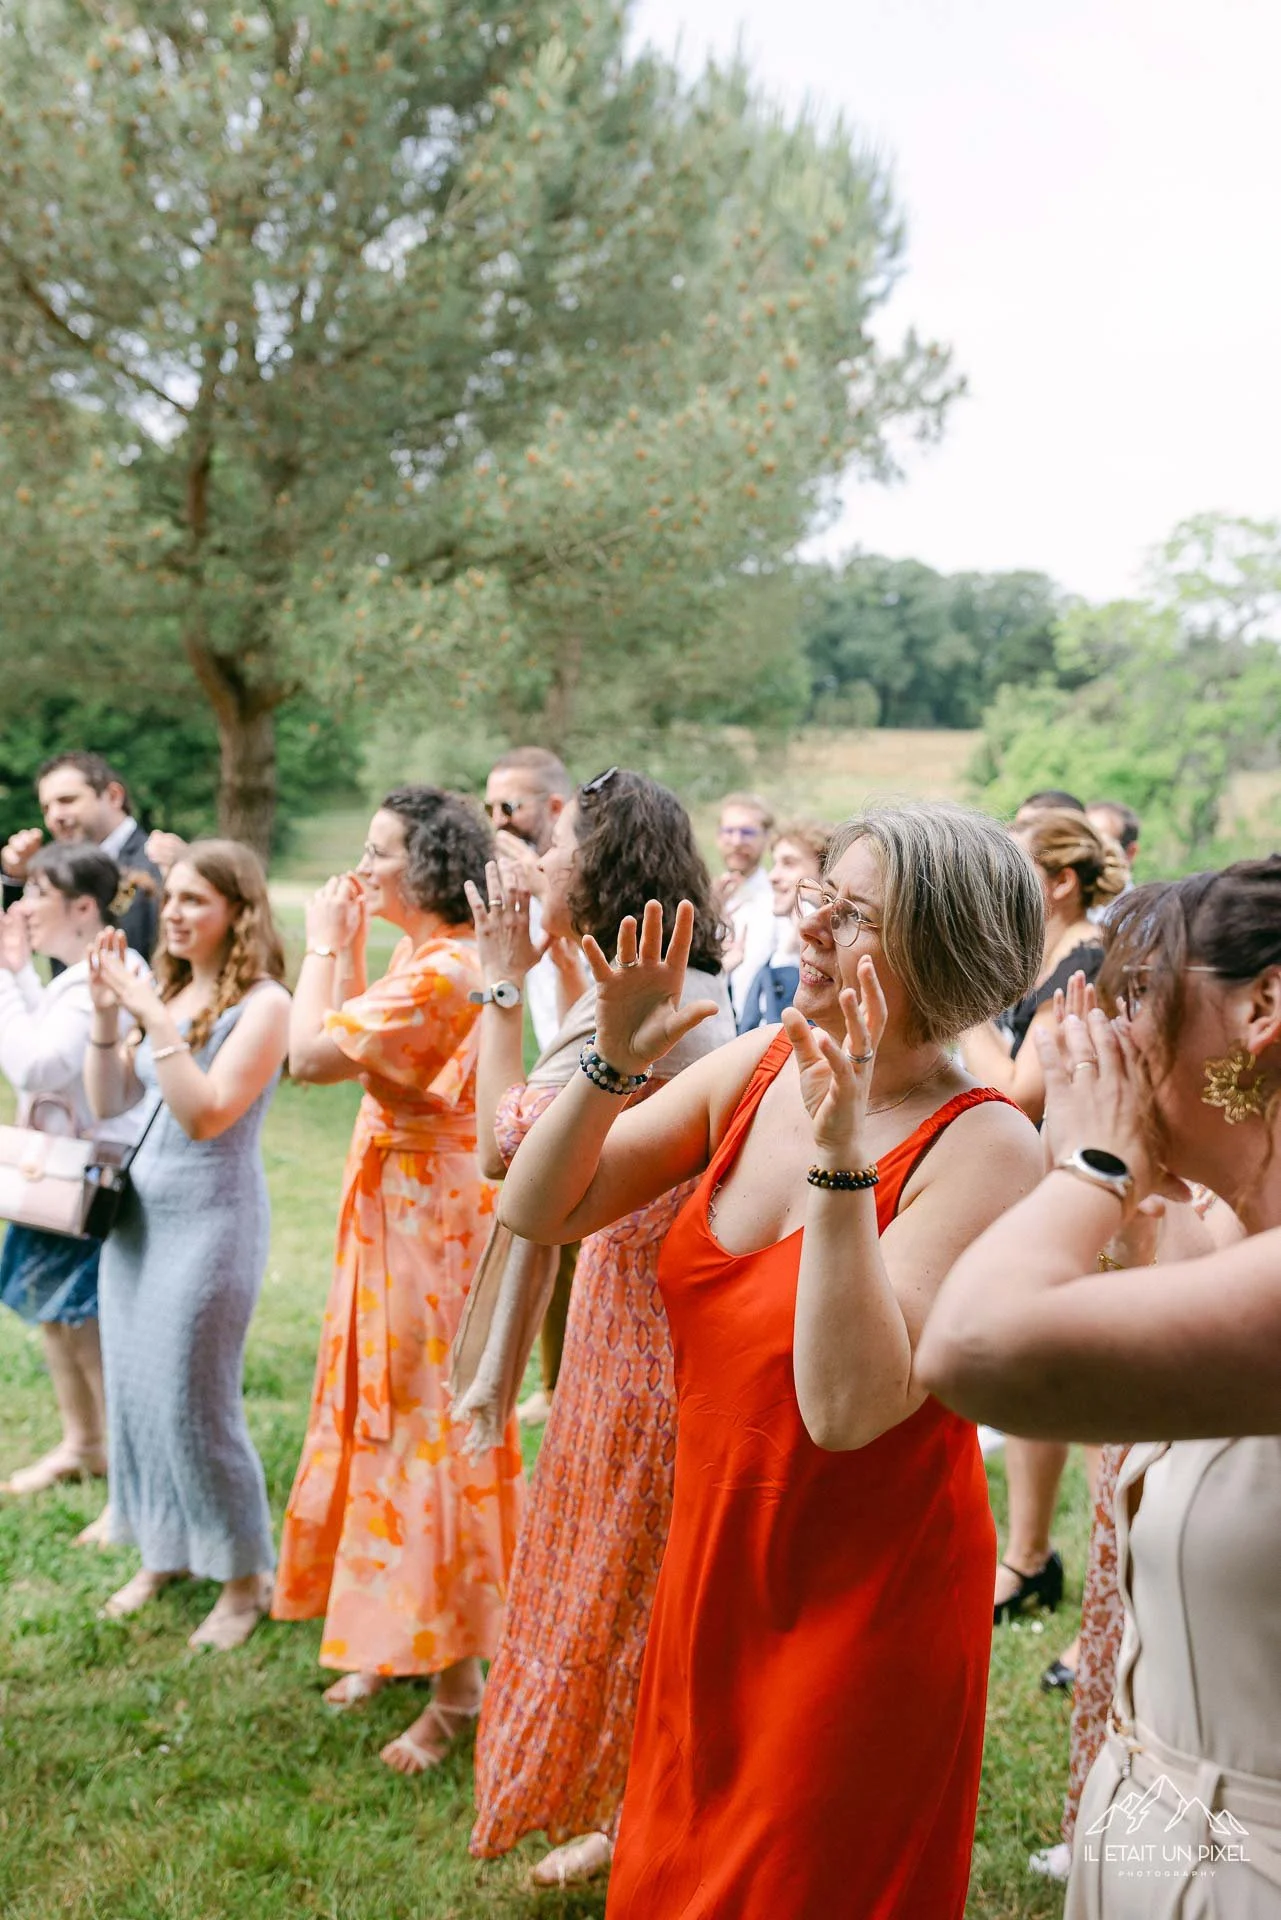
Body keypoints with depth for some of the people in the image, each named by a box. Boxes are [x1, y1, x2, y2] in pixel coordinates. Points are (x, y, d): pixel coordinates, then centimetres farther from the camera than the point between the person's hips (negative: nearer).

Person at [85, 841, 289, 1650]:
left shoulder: (263, 1003, -13)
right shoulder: (167, 988, 8)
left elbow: (206, 1114, -23)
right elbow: (110, 1105, 7)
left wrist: (154, 1015, -24)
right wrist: (107, 1012, -6)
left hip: (212, 1218, -7)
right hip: (136, 1210, 7)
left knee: (194, 1402, -1)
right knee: (133, 1391, 14)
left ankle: (246, 1578, 17)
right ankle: (166, 1553, 33)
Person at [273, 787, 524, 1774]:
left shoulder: (439, 972, -23)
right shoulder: (437, 960, 9)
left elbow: (311, 1053, -25)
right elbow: (352, 1044, 12)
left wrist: (326, 945, -13)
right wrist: (348, 950, 8)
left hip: (425, 1218, -10)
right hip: (400, 1211, 10)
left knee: (426, 1428, 0)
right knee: (394, 1416, 18)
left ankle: (458, 1682, 14)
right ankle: (395, 1634, 35)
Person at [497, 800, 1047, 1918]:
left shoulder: (984, 1148, -22)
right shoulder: (756, 1067, -5)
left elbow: (847, 1409, -32)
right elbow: (538, 1213, -3)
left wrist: (839, 1157, -36)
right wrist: (615, 1061, -17)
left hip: (866, 1604, -6)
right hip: (713, 1570, 6)